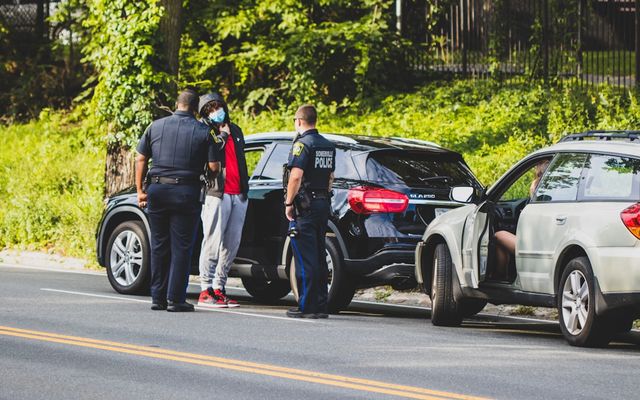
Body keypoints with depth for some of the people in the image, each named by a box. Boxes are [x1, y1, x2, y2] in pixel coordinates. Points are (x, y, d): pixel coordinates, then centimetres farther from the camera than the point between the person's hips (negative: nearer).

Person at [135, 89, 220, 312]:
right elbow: (214, 167, -4)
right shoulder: (202, 131, -2)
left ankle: (158, 297, 12)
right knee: (181, 248, 1)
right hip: (186, 192, -3)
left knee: (159, 246, 11)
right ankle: (175, 299, -2)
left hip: (157, 190, 3)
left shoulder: (156, 127, 6)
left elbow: (141, 159, 6)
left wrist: (140, 190, 10)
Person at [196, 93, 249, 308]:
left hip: (238, 195, 7)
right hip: (217, 194, -7)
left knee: (232, 245, 5)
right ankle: (206, 291, -8)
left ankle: (219, 288, 10)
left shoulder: (235, 131, 21)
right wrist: (222, 136, -9)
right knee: (213, 243, -9)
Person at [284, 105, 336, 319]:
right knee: (319, 257, 12)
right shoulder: (328, 146, 14)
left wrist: (289, 203, -15)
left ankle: (307, 306, -8)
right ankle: (321, 305, 13)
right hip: (323, 205, 8)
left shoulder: (303, 144, -13)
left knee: (305, 258, -7)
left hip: (305, 206, -8)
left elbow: (296, 176, -21)